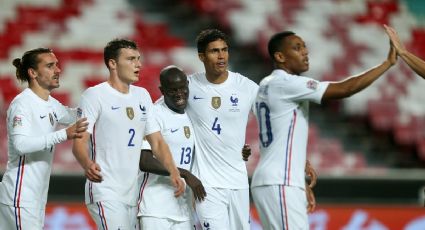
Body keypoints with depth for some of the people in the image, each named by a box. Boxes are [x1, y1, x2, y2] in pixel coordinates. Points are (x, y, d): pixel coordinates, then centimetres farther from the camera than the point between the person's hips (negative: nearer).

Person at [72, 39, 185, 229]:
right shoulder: (94, 95, -7)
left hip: (132, 193, 7)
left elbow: (157, 141, 14)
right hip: (105, 192, -7)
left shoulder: (142, 95, 15)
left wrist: (173, 172, -2)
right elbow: (79, 142, -14)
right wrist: (87, 165, -36)